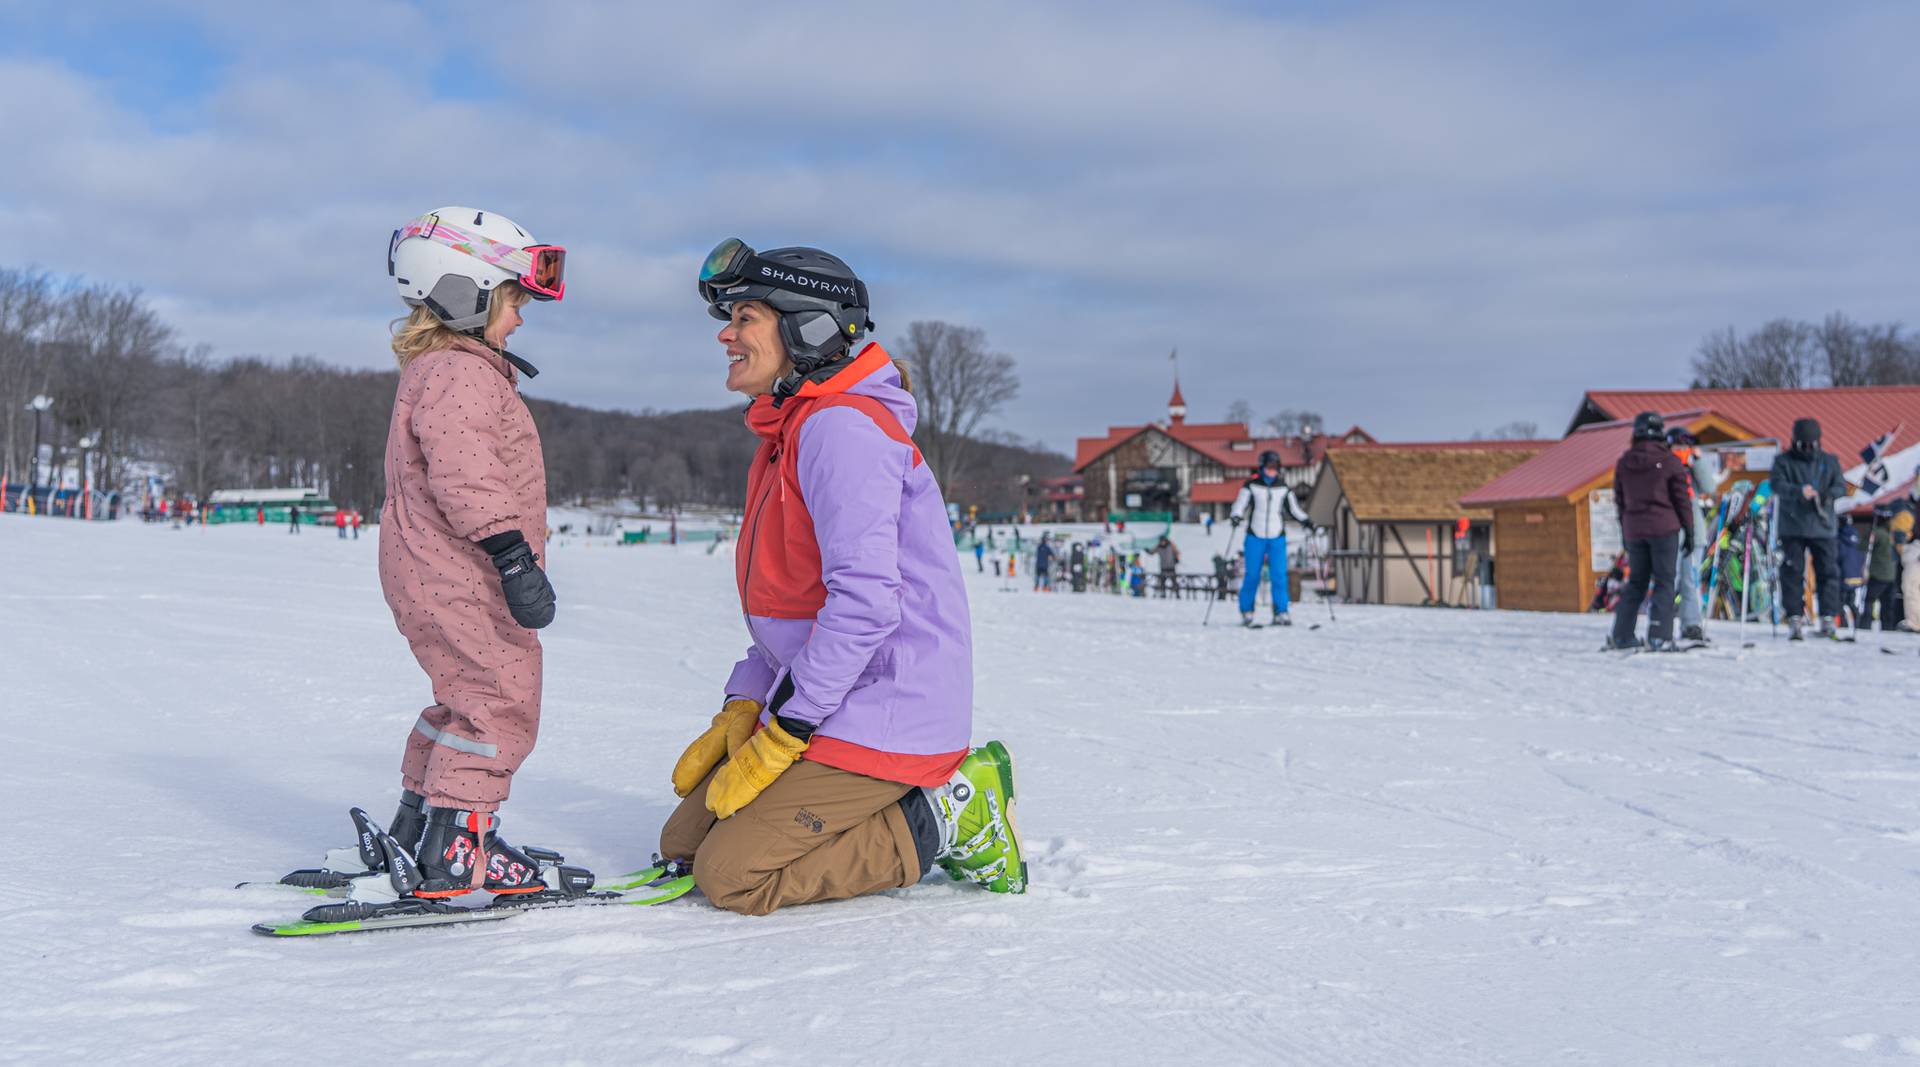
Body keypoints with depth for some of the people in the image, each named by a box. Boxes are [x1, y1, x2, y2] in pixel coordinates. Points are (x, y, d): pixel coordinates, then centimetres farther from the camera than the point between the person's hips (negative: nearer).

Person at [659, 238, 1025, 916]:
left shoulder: (841, 427, -17)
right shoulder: (789, 434, 17)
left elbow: (866, 600, -26)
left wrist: (780, 734, -21)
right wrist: (739, 714, 9)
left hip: (884, 719, -10)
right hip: (830, 708, 10)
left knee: (731, 876, -15)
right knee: (684, 842, 9)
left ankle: (948, 820, -3)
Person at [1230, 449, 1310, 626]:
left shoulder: (1283, 488, 9)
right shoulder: (1251, 485, 1)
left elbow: (1293, 509, 17)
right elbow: (1240, 504, -4)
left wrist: (1305, 521, 3)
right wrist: (1235, 517, -23)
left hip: (1277, 538, 2)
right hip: (1255, 537, -2)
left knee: (1279, 575, -7)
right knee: (1252, 575, -1)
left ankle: (1281, 613, -3)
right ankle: (1246, 611, 12)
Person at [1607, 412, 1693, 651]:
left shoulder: (1623, 463, 7)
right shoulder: (1670, 462, -5)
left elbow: (1619, 501, 13)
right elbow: (1682, 499, -3)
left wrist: (1624, 532, 21)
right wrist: (1689, 532, 3)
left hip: (1633, 530, 4)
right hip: (1664, 529, -4)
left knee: (1636, 582, 14)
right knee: (1664, 582, -1)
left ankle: (1621, 635, 11)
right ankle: (1660, 637, -9)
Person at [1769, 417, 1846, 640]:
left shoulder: (1830, 461, 12)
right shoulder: (1783, 461, 5)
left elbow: (1841, 486, 3)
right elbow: (1777, 484, -10)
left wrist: (1828, 494, -20)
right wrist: (1799, 491, -30)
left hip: (1823, 527, 2)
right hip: (1792, 527, -2)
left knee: (1828, 571, 2)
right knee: (1792, 572, -5)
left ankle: (1828, 619, 9)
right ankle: (1795, 618, -2)